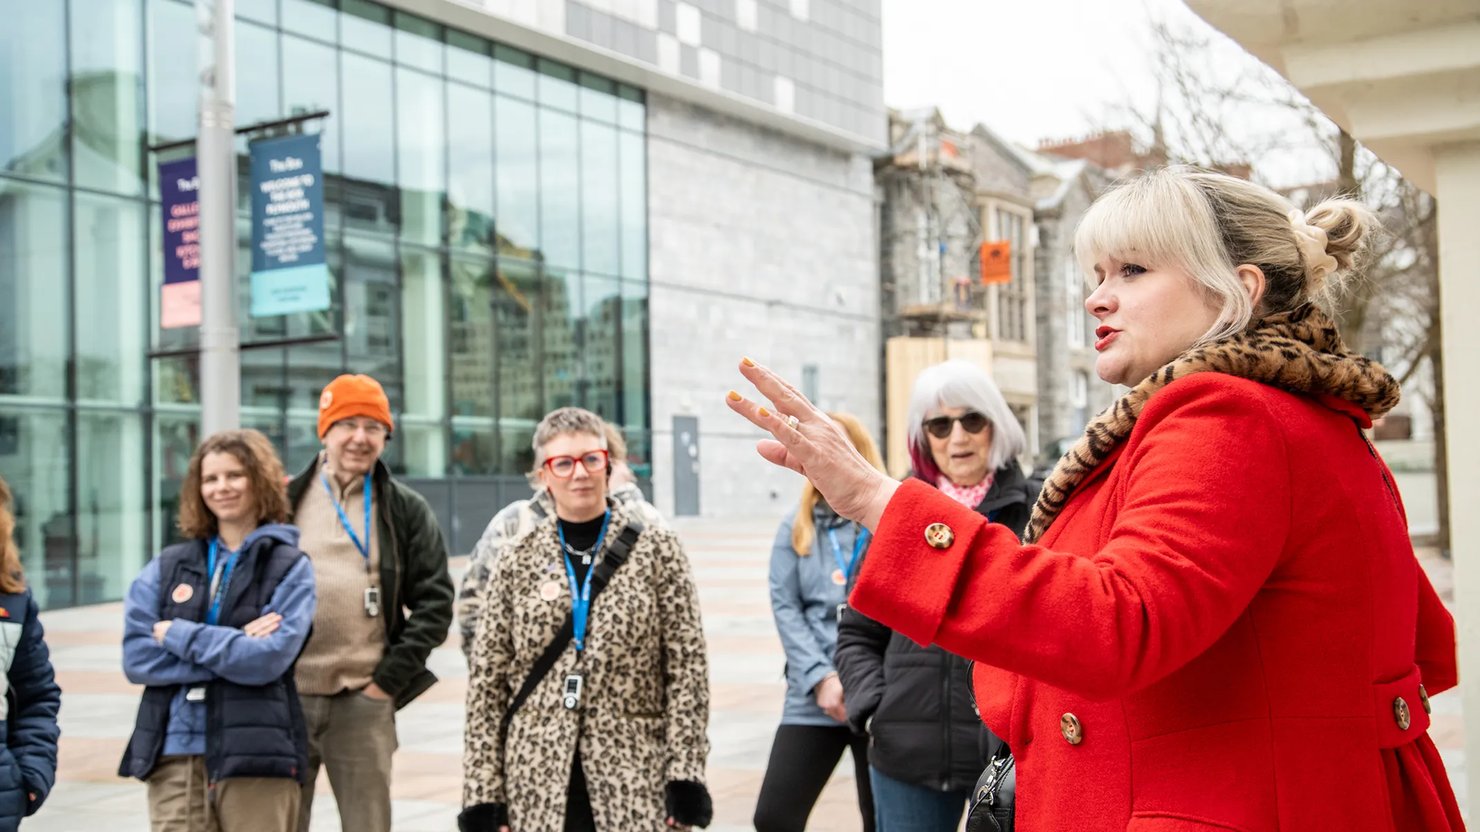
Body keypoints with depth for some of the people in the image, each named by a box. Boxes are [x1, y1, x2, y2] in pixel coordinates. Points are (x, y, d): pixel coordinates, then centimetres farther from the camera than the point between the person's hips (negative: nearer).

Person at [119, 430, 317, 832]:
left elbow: (268, 659, -11)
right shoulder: (168, 566, 10)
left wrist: (178, 635, -6)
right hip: (174, 752, 2)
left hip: (256, 753, -2)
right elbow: (136, 656, -1)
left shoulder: (290, 567, 2)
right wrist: (232, 645, -10)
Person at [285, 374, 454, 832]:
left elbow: (435, 601, 3)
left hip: (365, 701, -1)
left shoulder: (406, 511, 6)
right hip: (284, 697, 1)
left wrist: (391, 677, -5)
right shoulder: (285, 500, 8)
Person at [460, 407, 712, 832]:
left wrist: (685, 775, -9)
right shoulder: (517, 561, 3)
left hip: (635, 784, -1)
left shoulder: (657, 550, -1)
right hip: (539, 786, 2)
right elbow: (486, 681, 4)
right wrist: (483, 792, -1)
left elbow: (687, 669, -3)